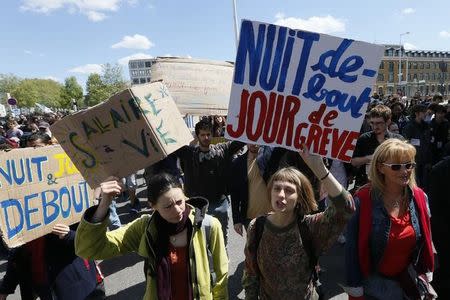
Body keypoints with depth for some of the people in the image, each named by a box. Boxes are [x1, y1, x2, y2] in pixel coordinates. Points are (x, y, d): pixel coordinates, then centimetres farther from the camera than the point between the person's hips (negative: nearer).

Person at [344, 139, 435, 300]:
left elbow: (425, 243, 3)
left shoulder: (420, 197, -9)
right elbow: (353, 248, -17)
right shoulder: (363, 200, -23)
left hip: (410, 282, 4)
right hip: (373, 284, -4)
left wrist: (425, 280, 7)